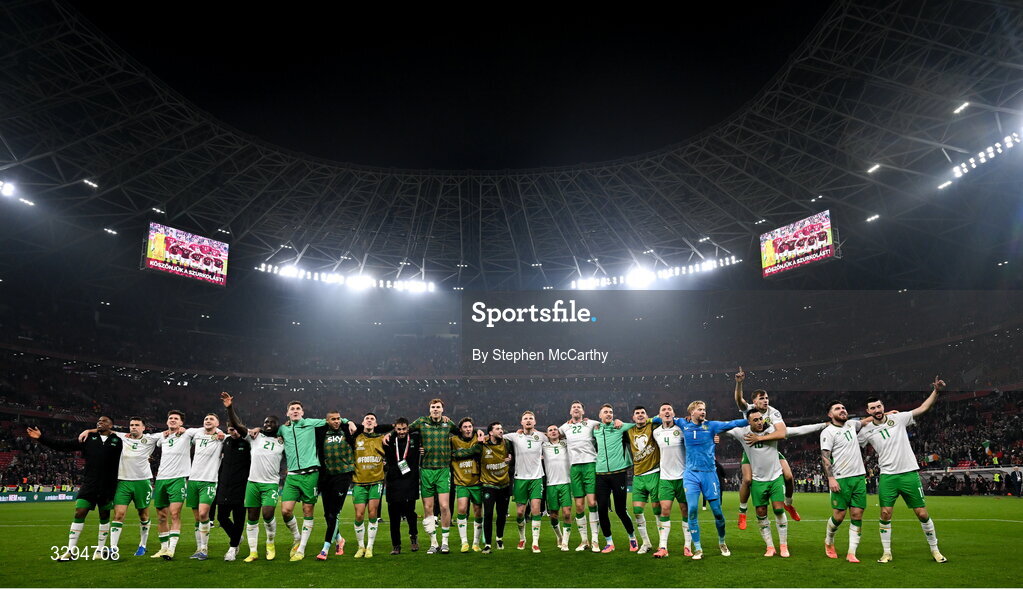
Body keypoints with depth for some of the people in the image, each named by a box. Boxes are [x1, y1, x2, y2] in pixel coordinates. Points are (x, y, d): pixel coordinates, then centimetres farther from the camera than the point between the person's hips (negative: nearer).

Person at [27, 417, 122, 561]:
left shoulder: (117, 441, 0)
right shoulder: (89, 438, 6)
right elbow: (64, 445, 5)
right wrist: (41, 438, 1)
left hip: (107, 487, -1)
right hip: (88, 484, 2)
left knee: (105, 516, 9)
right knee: (79, 513, -4)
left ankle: (100, 549, 21)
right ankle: (71, 551, 7)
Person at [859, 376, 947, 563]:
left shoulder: (898, 418, 1)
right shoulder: (867, 430, 1)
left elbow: (923, 408, 0)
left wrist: (935, 391, -11)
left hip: (909, 473, 0)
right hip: (887, 476, 0)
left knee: (922, 513, 3)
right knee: (885, 514, -4)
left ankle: (934, 549, 23)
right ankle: (886, 552, 9)